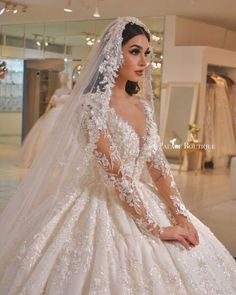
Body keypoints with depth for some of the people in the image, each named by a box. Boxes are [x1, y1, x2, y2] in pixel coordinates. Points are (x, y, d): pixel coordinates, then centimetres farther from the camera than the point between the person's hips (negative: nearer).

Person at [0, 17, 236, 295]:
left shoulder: (143, 106, 8)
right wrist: (156, 228, -20)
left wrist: (180, 215, -8)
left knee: (193, 266, 4)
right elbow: (114, 174, -20)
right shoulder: (93, 103, -15)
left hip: (139, 200, 7)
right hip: (104, 207, -7)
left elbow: (158, 165, 5)